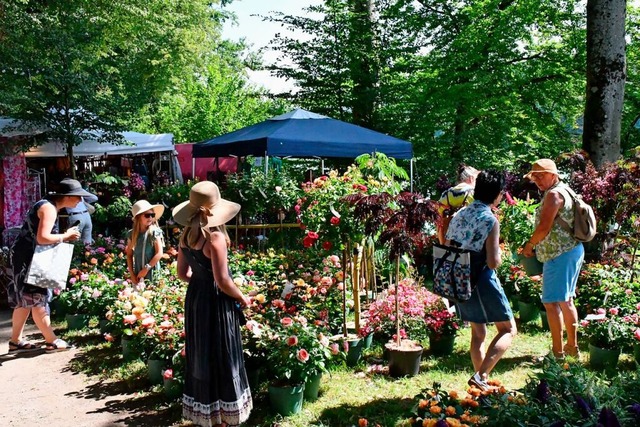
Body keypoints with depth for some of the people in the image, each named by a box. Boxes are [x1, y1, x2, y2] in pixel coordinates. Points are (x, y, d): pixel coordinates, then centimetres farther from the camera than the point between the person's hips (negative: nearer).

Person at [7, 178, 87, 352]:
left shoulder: (49, 206, 13)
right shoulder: (49, 208, -18)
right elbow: (42, 238, -28)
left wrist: (64, 237, 5)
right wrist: (66, 236, -15)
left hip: (27, 257, 11)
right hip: (26, 258, -11)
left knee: (26, 301, 14)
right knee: (37, 300, -5)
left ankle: (16, 341, 22)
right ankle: (52, 341, 1)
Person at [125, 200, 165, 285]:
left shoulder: (155, 232, -8)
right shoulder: (132, 234, 2)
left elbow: (159, 253, -11)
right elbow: (129, 255, 6)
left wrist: (146, 269, -12)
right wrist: (132, 274, 0)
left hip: (152, 272, -3)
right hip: (138, 273, 3)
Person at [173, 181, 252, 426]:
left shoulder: (186, 236, 2)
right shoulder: (215, 237, -21)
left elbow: (182, 273, 10)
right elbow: (222, 280, -21)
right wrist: (242, 298, -6)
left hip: (194, 298, 8)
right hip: (215, 302, -8)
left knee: (200, 356, 18)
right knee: (221, 359, 6)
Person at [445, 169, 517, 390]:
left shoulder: (459, 215, 6)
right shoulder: (490, 220, -14)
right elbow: (493, 262, -17)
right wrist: (499, 254, 3)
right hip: (482, 282, -7)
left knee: (478, 333, 20)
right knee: (508, 329, 7)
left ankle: (482, 380, 27)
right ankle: (480, 375, -5)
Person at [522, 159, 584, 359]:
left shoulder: (554, 194, -15)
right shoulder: (563, 191, 18)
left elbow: (544, 227, -21)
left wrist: (529, 245, -6)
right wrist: (537, 246, 16)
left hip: (560, 255, -11)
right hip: (571, 251, 11)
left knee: (552, 302, -7)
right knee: (566, 301, 18)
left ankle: (557, 352, -2)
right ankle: (572, 346, 27)